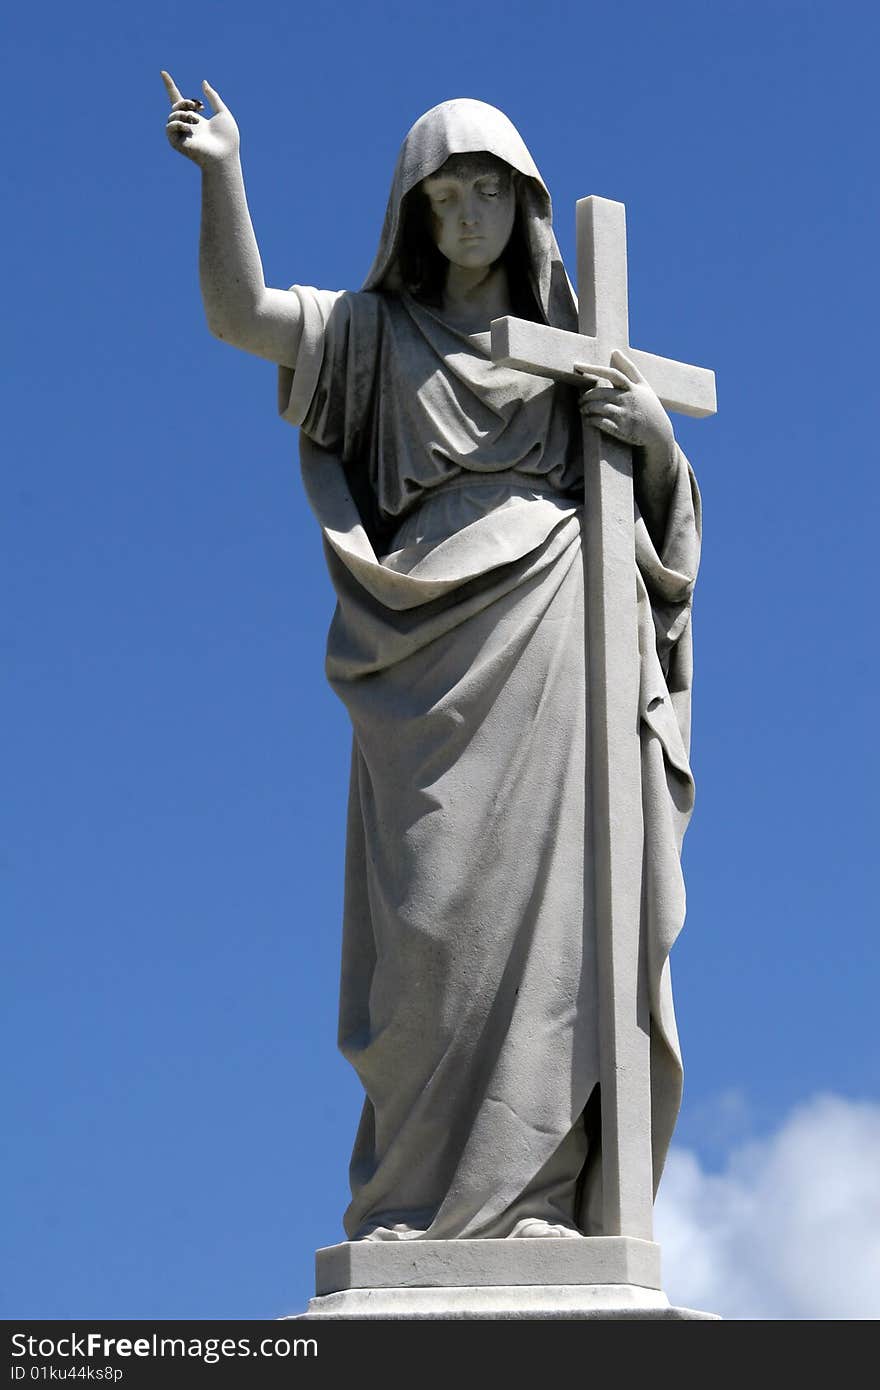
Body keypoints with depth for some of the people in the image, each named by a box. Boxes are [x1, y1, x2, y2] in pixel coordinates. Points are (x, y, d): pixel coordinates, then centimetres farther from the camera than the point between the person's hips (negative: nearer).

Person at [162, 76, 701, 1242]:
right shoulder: (379, 332, 17)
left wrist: (654, 429, 1)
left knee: (551, 910, -10)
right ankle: (426, 1201, -12)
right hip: (437, 657, -1)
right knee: (433, 911, -12)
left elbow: (663, 494, 22)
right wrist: (223, 174, -10)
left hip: (556, 650, 1)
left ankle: (536, 1193, -13)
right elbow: (239, 316, 2)